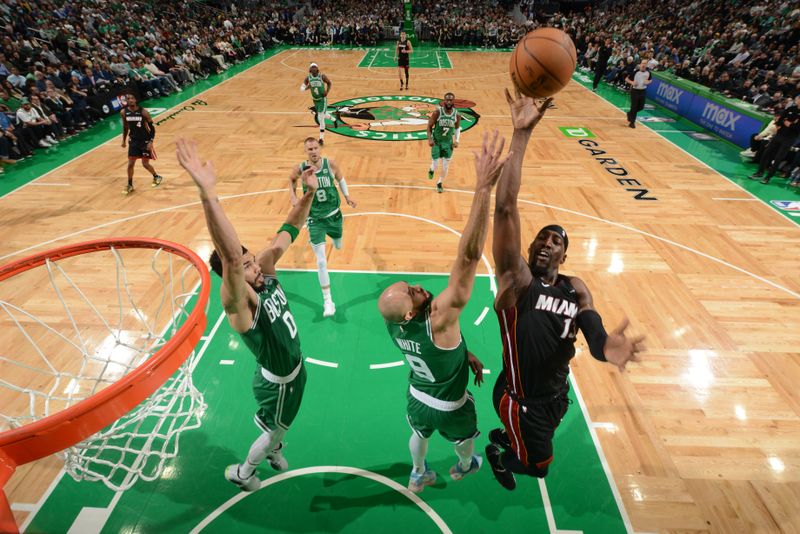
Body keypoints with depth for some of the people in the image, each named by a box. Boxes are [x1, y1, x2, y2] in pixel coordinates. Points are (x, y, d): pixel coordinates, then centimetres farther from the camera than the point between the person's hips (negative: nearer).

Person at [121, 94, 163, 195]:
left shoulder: (143, 112, -16)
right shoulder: (123, 113, -5)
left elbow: (152, 128, -11)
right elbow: (125, 127, 11)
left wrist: (151, 141, -19)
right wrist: (124, 140, 14)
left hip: (145, 141, -3)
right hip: (133, 141, 3)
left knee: (145, 164, 1)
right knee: (130, 164, 2)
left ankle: (156, 177, 30)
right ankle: (130, 185, 16)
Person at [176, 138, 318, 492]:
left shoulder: (265, 275, -15)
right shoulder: (240, 306, -36)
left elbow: (287, 233, -11)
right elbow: (229, 257, -56)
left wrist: (309, 193, -23)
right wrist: (208, 193, -68)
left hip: (295, 367, 7)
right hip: (277, 381, -7)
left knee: (279, 426, 32)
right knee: (274, 430, 21)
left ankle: (273, 449, 63)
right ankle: (242, 472, 48)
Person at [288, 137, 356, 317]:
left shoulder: (330, 164, -11)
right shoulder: (300, 169, -14)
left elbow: (340, 179, 8)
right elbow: (291, 180, 9)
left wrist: (347, 196, -3)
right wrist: (293, 197, -6)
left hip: (334, 214, 3)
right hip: (315, 219, -2)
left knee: (338, 246, 26)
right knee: (321, 261, -9)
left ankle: (333, 238, 67)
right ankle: (327, 300, 1)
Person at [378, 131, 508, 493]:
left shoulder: (395, 326, -24)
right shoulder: (439, 318, -46)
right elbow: (469, 257, -58)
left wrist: (466, 356, 2)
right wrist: (483, 187, -61)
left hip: (418, 398, 4)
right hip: (450, 406, -3)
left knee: (419, 435, 33)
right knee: (465, 438, 31)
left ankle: (418, 476, 61)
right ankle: (464, 466, 63)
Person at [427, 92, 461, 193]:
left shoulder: (456, 114, -8)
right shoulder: (437, 112, -16)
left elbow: (457, 128, 9)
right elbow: (429, 126, -6)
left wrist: (457, 140, -3)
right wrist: (430, 139, -17)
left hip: (448, 143, 2)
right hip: (436, 142, -2)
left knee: (445, 166, 5)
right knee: (435, 165, -6)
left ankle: (440, 183, 29)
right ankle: (431, 170, 34)